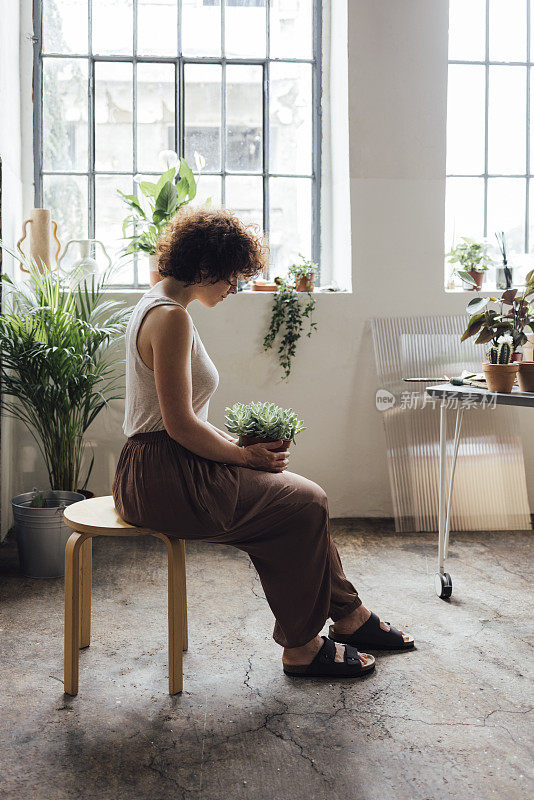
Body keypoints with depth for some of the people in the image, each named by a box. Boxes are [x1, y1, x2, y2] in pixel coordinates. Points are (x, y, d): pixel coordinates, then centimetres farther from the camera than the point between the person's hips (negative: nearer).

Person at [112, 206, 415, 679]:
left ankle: (349, 616, 20)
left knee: (302, 498, 8)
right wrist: (244, 455, -9)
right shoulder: (171, 317, -18)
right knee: (305, 503, -11)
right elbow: (180, 425, -22)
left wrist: (239, 445, 8)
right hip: (163, 479, -10)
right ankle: (302, 648, 4)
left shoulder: (159, 307, 15)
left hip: (165, 470, 10)